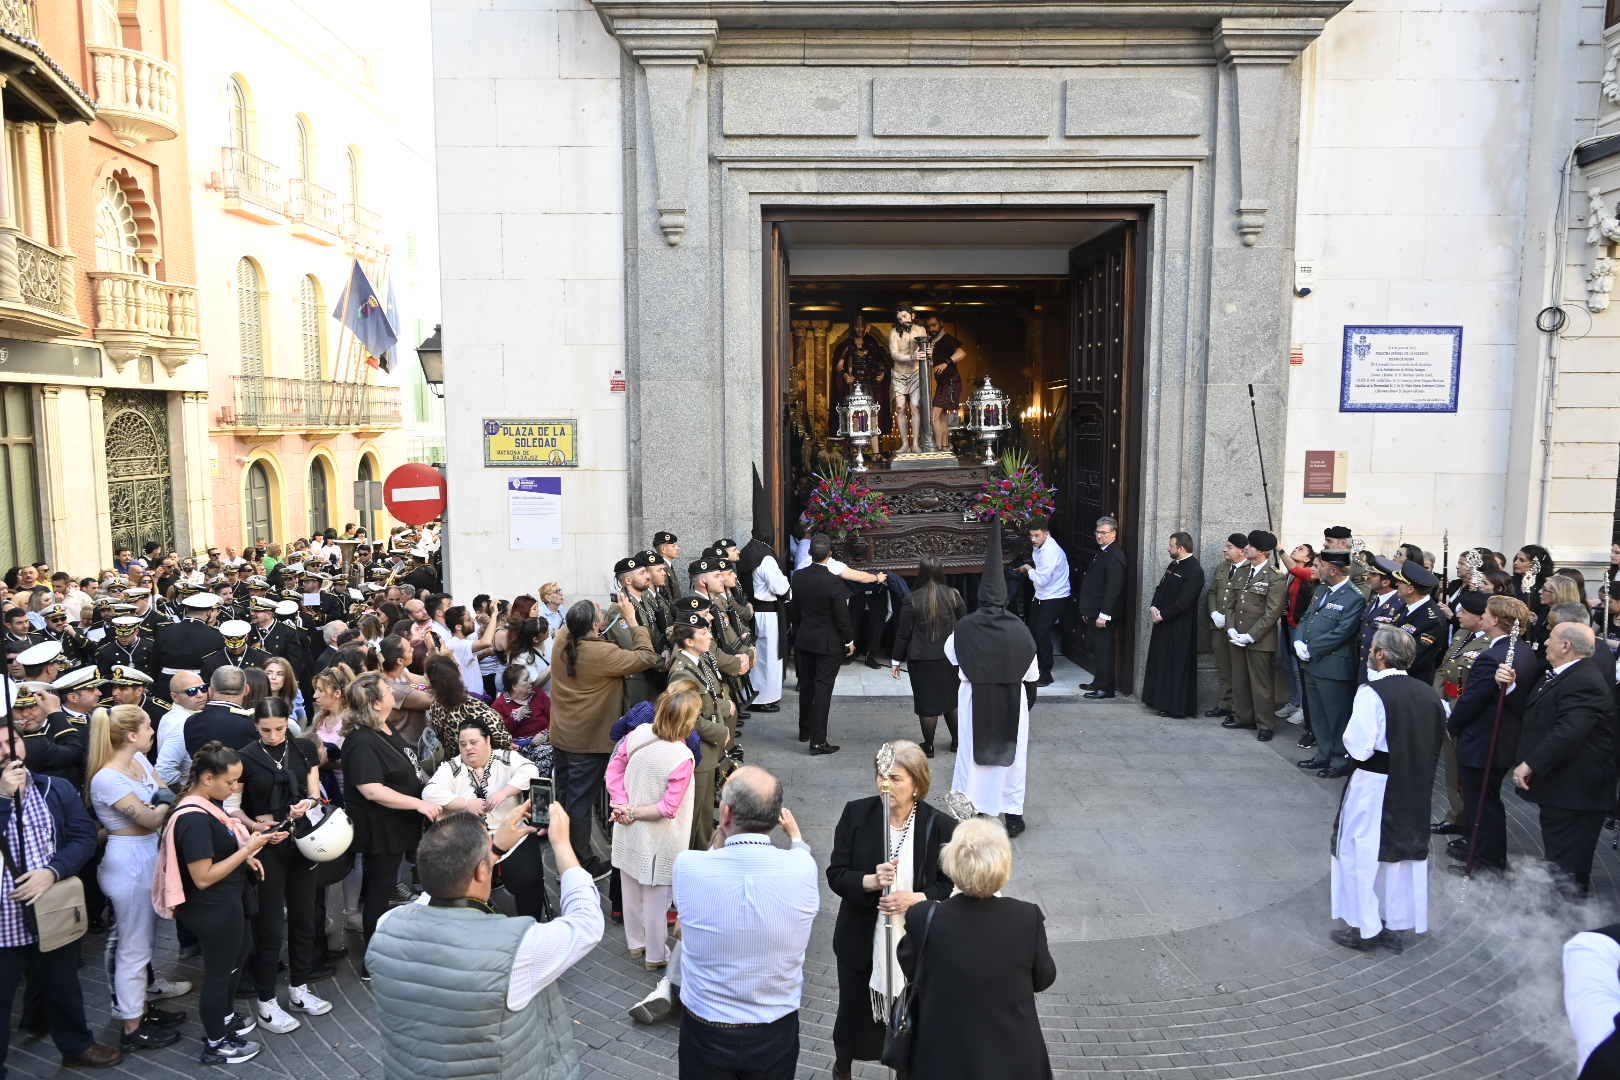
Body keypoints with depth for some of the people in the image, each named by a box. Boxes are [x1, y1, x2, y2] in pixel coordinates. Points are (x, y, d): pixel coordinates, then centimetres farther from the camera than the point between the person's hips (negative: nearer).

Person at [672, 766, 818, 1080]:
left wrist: (722, 842, 14)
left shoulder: (687, 865, -23)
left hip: (704, 1031, -1)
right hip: (775, 1033, 1)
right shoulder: (802, 869, -20)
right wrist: (796, 837, 24)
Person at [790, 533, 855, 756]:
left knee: (806, 686, 19)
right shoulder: (833, 581, -21)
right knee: (822, 690, -1)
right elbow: (842, 615, -15)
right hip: (828, 643, -5)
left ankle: (805, 730, 34)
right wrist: (849, 640, -1)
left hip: (803, 641, 5)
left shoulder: (798, 577, -5)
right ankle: (818, 741, 0)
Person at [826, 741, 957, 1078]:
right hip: (862, 943, 2)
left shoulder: (941, 826, -11)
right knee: (853, 1013, 20)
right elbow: (835, 875, -7)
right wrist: (871, 881, -26)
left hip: (915, 946, -1)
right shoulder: (856, 813, -9)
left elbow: (952, 886, -4)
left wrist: (915, 898, -22)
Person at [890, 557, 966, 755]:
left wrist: (896, 660, 1)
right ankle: (957, 741, 28)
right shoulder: (953, 595, -5)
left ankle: (928, 746, 15)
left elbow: (903, 633, -8)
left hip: (922, 660, -3)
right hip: (950, 657, 3)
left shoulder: (911, 600, -12)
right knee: (952, 700, 18)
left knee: (927, 703, 6)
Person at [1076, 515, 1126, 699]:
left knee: (1104, 650, -4)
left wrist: (1104, 615, -22)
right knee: (1095, 648, 16)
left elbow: (1113, 588, -21)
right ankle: (1098, 682, 27)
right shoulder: (1101, 553, 15)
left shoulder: (1114, 556, -16)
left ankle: (1106, 688, 3)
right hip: (1093, 613, 10)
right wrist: (1087, 611, 18)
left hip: (1104, 615, -10)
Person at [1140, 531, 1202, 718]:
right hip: (1164, 622, 9)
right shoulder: (1174, 565, 11)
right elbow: (1161, 588, 16)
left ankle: (1176, 707, 7)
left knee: (1177, 666, -2)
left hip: (1180, 627, -9)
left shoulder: (1194, 571, -17)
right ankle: (1162, 701, 24)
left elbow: (1183, 602, -21)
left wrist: (1163, 615, -16)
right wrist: (1153, 607, -1)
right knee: (1161, 662, 14)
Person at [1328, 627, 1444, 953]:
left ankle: (1365, 929, 17)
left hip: (1375, 789, -6)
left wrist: (1348, 736, -3)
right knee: (1405, 853, 17)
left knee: (1362, 853, 9)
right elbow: (1438, 739, 8)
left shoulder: (1372, 693, -20)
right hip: (1417, 789, 6)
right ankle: (1397, 928, 29)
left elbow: (1359, 748, -23)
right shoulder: (1428, 694, -1)